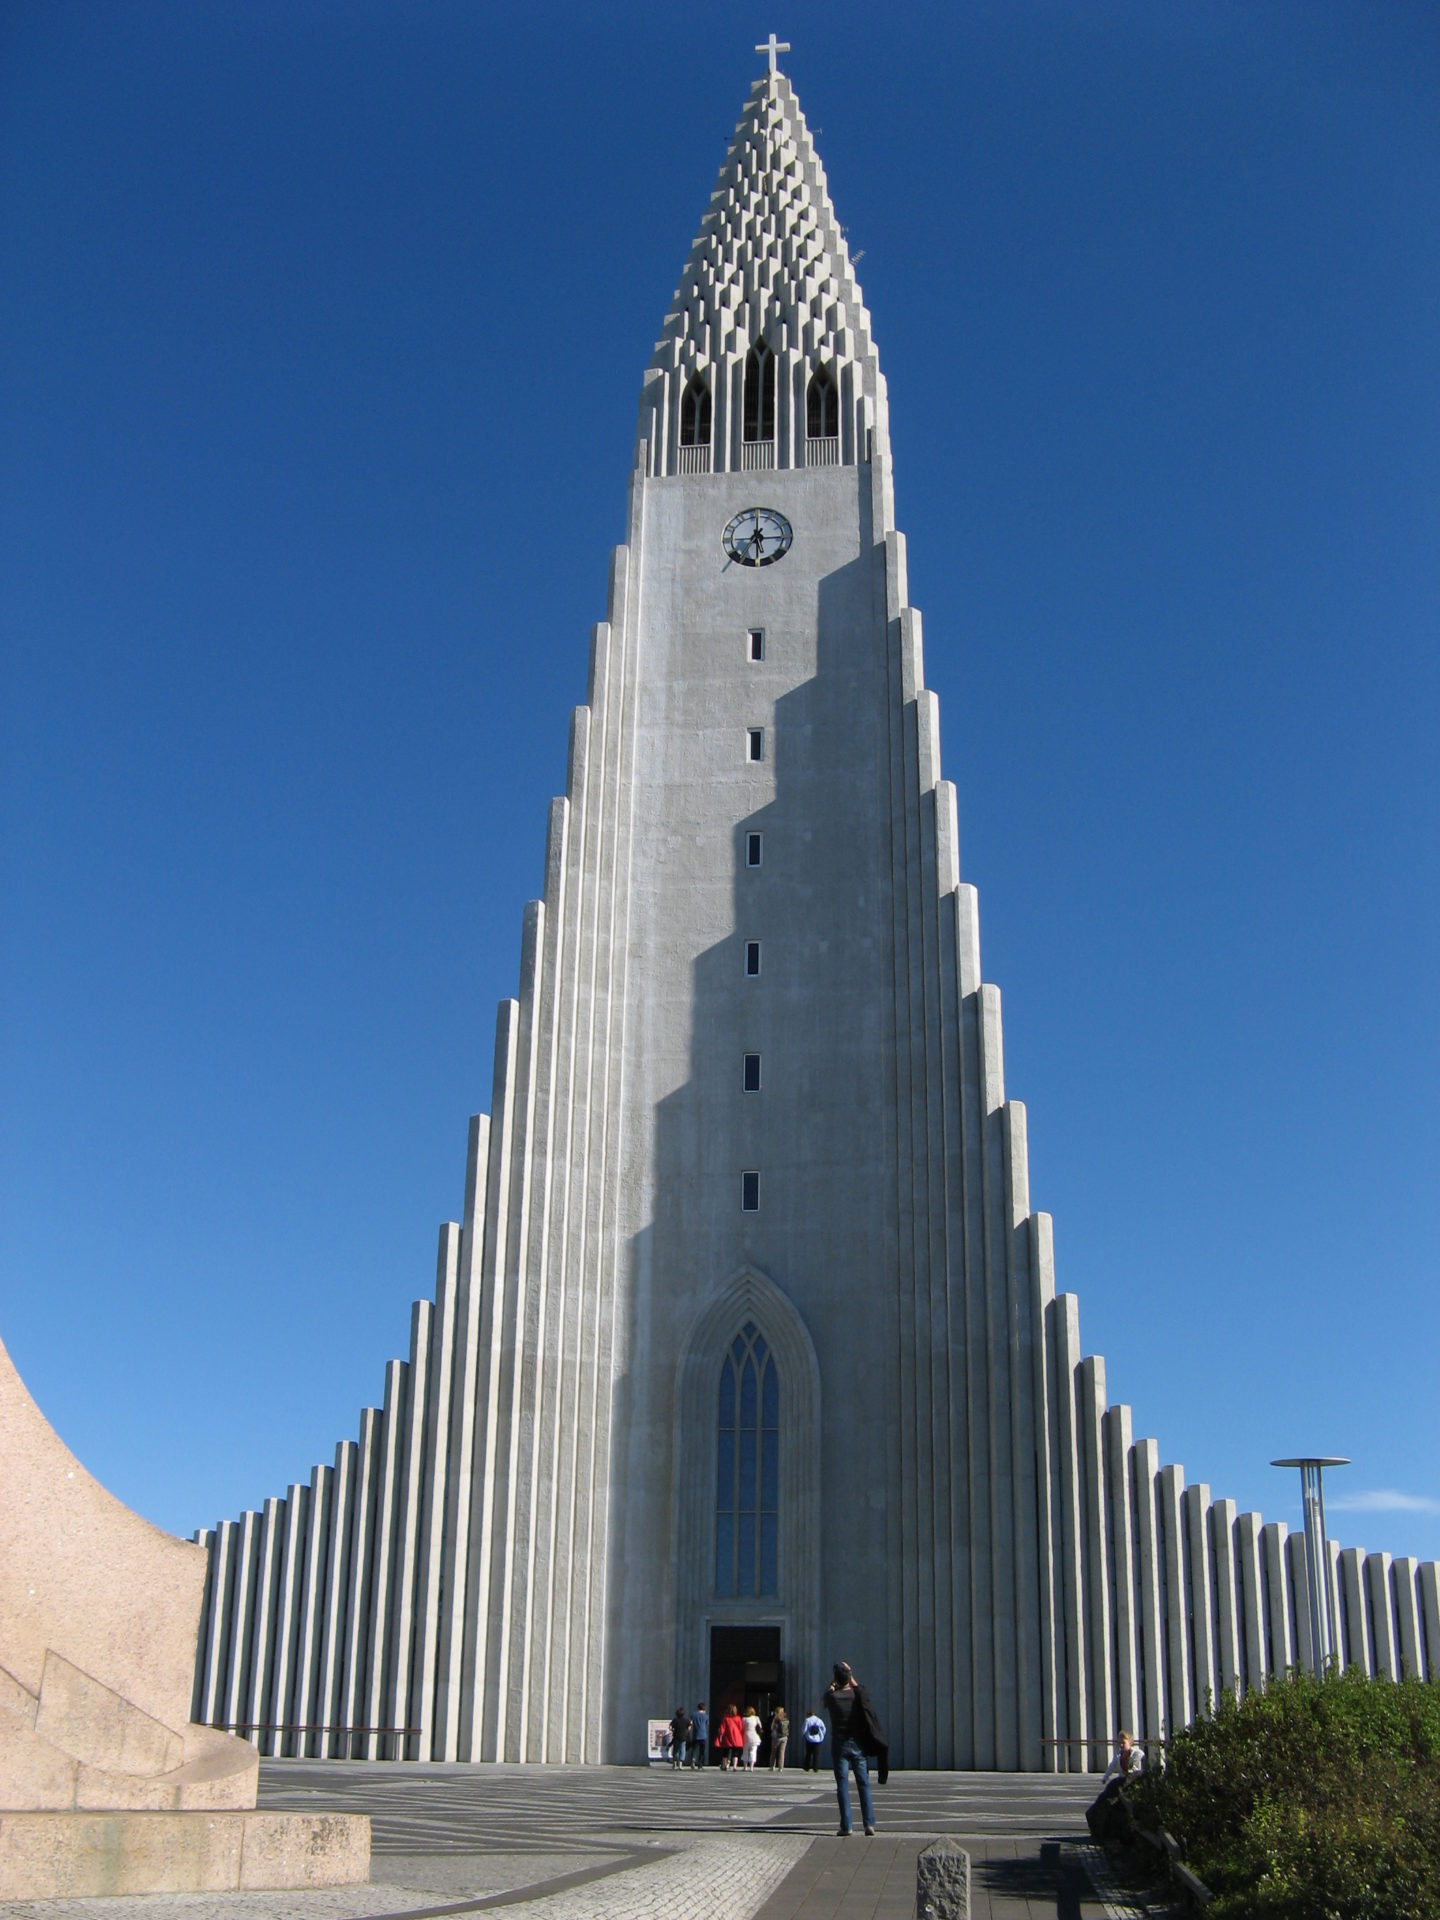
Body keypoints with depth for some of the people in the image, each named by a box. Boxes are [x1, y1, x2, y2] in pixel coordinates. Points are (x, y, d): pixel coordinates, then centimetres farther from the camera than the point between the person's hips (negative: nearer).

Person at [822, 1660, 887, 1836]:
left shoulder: (832, 1696, -10)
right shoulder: (858, 1695, -6)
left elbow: (822, 1703, 14)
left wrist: (833, 1682, 8)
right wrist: (849, 1675, 19)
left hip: (839, 1745, -1)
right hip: (857, 1744, 1)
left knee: (842, 1785, 1)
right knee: (864, 1784, 6)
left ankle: (846, 1827, -3)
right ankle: (869, 1823, -1)